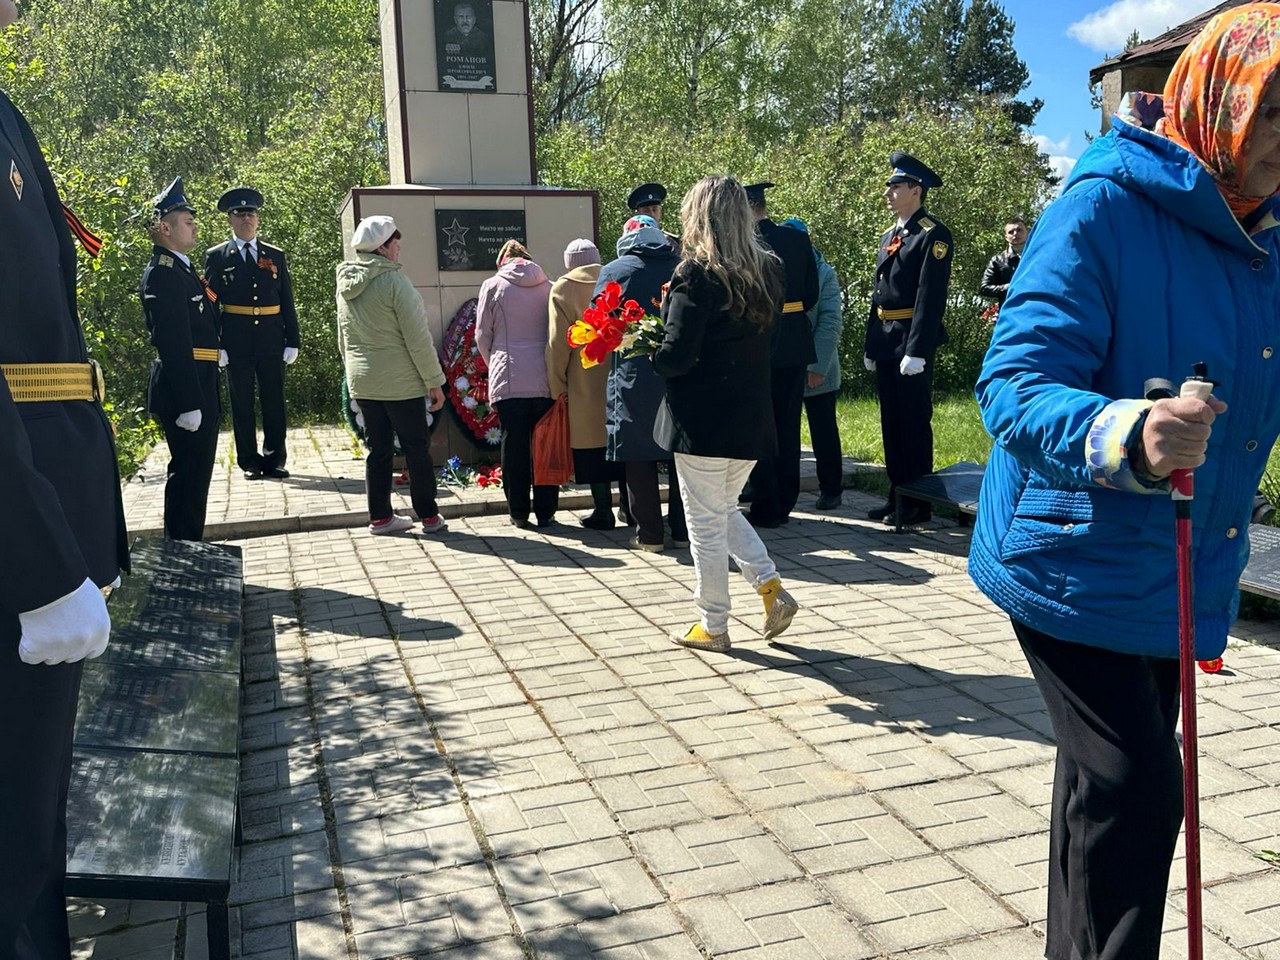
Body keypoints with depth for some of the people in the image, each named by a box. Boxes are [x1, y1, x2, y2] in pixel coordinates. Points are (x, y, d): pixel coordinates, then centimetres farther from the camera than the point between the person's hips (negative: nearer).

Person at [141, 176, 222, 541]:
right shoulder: (162, 273, -15)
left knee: (191, 475, 18)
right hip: (185, 391, -10)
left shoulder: (181, 269, 17)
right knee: (189, 477, -3)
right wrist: (187, 404, -25)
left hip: (198, 391, 10)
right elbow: (173, 344, -22)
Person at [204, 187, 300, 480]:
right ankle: (249, 462, 13)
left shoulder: (276, 256, 10)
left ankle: (275, 459, 16)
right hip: (236, 341, -2)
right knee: (242, 403, 5)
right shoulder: (216, 257, 4)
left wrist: (292, 341, 3)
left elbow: (287, 302, 9)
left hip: (272, 340, 2)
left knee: (274, 401, 5)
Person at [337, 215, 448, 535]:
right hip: (400, 382, -6)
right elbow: (418, 338, -16)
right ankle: (429, 517, 11)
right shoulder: (394, 281, -16)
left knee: (378, 449, 12)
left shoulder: (346, 284, 6)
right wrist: (434, 381, -9)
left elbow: (343, 338, 15)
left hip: (362, 383, 7)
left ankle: (379, 517, 17)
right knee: (417, 449, 4)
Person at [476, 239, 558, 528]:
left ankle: (518, 512, 11)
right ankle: (545, 511, 10)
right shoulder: (548, 286, 7)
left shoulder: (493, 286, 2)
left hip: (509, 381, -1)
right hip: (545, 379, 2)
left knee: (514, 446, 5)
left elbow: (482, 336, 6)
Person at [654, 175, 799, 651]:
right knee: (726, 511, 24)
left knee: (707, 523, 5)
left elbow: (677, 356, -19)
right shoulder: (767, 270, 5)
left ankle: (712, 626, 16)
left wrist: (646, 349, -1)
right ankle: (772, 587, 13)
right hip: (752, 417, 7)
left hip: (702, 420, -7)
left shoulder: (696, 275, -15)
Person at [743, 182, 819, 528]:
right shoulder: (799, 239, 2)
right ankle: (785, 502, 21)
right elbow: (812, 294, 6)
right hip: (794, 345, 5)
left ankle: (766, 507, 7)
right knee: (787, 425, 13)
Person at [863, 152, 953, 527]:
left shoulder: (933, 235, -9)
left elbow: (930, 296, -16)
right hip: (885, 343, 9)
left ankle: (918, 503, 7)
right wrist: (870, 345, 16)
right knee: (891, 423, 13)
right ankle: (897, 496, 22)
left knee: (914, 424, -2)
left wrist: (917, 351, -22)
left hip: (911, 344, -8)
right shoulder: (889, 236, 17)